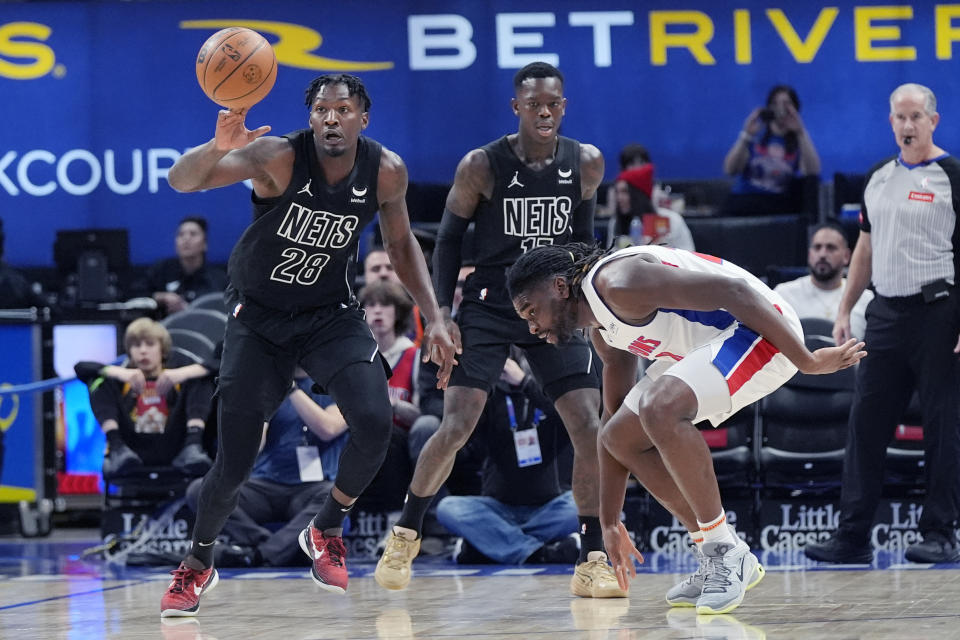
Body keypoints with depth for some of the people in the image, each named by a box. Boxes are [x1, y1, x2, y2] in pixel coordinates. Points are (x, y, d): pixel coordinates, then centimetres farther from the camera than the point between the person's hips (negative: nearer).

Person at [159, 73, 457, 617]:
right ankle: (199, 561, 23)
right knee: (234, 464, -7)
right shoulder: (279, 158, -24)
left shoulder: (386, 171, -13)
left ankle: (326, 530, 7)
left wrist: (434, 319, 0)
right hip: (260, 317, -2)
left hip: (332, 315, 2)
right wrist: (218, 148, -58)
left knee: (375, 425, -21)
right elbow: (181, 181, -36)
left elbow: (401, 242, 7)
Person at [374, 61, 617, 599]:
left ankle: (593, 561, -2)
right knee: (457, 425, -13)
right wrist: (442, 311, -7)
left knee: (589, 427, -10)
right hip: (488, 306, -3)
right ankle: (406, 535, 10)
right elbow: (449, 236, -1)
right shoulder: (482, 166, -11)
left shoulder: (587, 164, -2)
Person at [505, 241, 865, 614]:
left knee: (660, 408, -32)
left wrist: (808, 361, -22)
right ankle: (718, 564, 14)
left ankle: (727, 553, -19)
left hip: (765, 330, -11)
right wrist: (609, 523, 25)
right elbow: (612, 417, 24)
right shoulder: (604, 331, 13)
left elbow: (733, 290, -25)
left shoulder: (617, 283, -19)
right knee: (621, 437, 12)